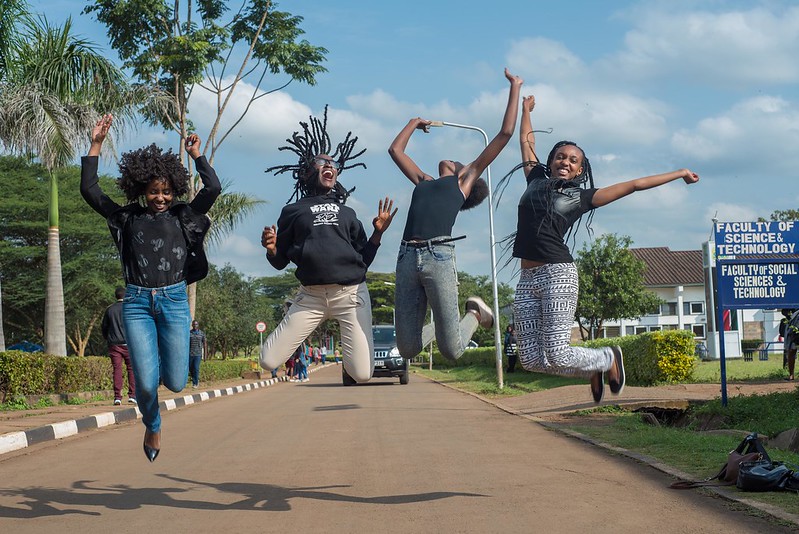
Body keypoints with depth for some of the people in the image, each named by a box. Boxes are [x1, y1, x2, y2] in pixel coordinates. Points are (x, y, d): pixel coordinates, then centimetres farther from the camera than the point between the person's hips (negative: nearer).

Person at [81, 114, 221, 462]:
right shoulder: (127, 218, 8)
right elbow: (89, 190, 2)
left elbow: (213, 189, -4)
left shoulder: (183, 217, 8)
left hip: (174, 301, 1)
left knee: (176, 382, -1)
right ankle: (152, 427, 24)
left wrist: (197, 155, -1)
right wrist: (96, 145, 0)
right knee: (146, 383, -8)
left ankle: (161, 360, 37)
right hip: (137, 302, 0)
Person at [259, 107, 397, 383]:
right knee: (268, 362, -9)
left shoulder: (347, 213, 19)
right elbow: (280, 262, 12)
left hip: (351, 293, 1)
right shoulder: (293, 211, 13)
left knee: (362, 374, -12)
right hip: (311, 296, 0)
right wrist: (270, 248, -10)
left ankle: (352, 339, 24)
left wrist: (378, 233, 2)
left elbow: (364, 260, 17)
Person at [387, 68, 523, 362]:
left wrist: (514, 88, 26)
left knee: (452, 350, -8)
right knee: (407, 349, -2)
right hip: (407, 257, 4)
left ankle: (474, 313, 21)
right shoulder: (423, 182, 31)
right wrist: (414, 123, 56)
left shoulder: (465, 180, 21)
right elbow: (395, 150, 45)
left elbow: (505, 133, 20)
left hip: (439, 256, -4)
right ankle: (439, 326, 28)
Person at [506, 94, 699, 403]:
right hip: (527, 278, 5)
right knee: (530, 358, -1)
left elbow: (633, 185, 13)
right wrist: (526, 110, 43)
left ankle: (609, 359, 20)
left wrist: (679, 174, 19)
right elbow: (527, 142, 33)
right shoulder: (536, 180, 19)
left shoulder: (582, 197, 10)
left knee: (557, 354, -12)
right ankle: (593, 370, 25)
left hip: (558, 274, -4)